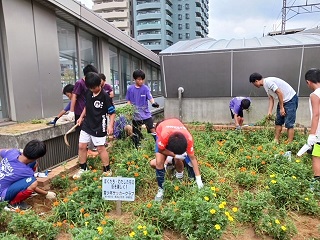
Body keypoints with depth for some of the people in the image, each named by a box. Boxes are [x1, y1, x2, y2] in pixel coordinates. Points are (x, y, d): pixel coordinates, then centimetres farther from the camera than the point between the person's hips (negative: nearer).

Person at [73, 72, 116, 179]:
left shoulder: (105, 96, -17)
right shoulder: (88, 93, 1)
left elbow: (112, 112, -13)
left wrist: (110, 125, -24)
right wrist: (81, 117, 14)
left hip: (99, 127, -6)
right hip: (86, 125, 7)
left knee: (101, 148, 2)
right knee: (81, 146, 11)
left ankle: (107, 170, 19)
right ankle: (82, 169, 28)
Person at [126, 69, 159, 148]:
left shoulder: (145, 88, -6)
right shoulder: (130, 88, -1)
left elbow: (150, 98, -18)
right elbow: (129, 101, 8)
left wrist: (153, 103, -38)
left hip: (146, 113, -1)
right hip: (135, 114, 2)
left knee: (152, 129, -7)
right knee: (136, 133, 12)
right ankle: (137, 147, 27)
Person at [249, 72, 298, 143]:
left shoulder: (268, 81, -19)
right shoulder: (265, 85, 10)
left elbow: (280, 93, -23)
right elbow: (271, 99, 9)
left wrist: (281, 108, -17)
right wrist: (269, 112, 1)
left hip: (291, 99, -10)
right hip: (283, 100, 10)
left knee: (289, 124, -9)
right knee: (278, 121, 13)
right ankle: (276, 141, 21)